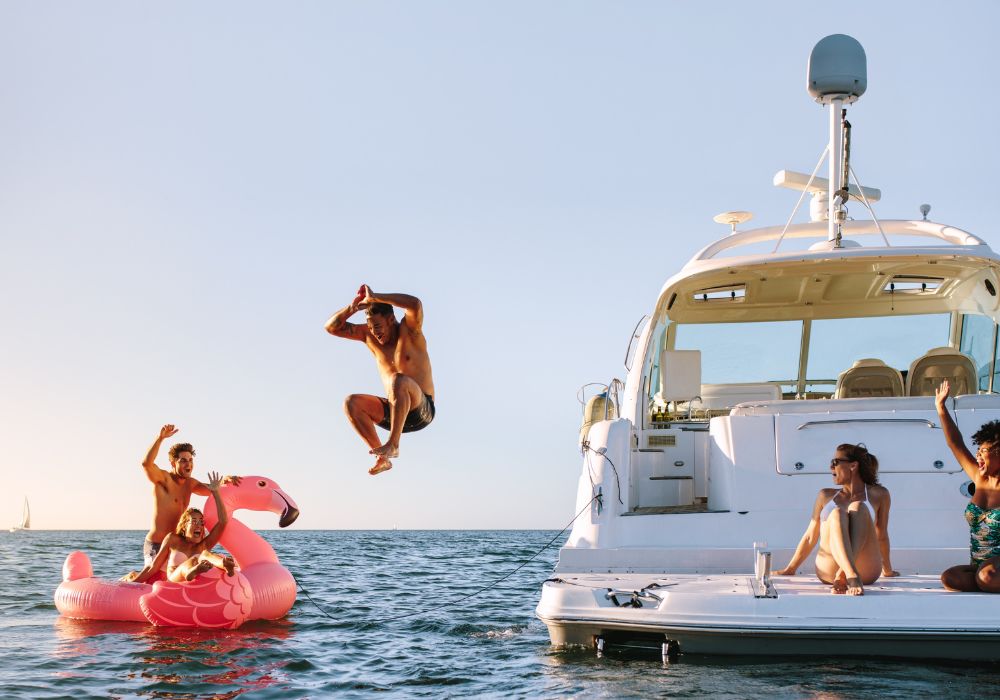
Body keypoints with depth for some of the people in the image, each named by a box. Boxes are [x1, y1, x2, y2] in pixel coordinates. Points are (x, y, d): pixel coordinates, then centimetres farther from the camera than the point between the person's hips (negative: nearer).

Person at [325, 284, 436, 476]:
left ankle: (393, 444, -37)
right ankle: (382, 458, -19)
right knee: (351, 403, -16)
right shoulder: (369, 336, 9)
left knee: (399, 380, -35)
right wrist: (352, 308, -11)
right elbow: (332, 327, 8)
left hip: (422, 410, -6)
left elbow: (415, 304, -28)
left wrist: (373, 298, -23)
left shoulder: (409, 331, -6)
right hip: (393, 412, 6)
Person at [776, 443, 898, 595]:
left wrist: (888, 570, 30)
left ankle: (844, 574, -51)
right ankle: (851, 576, -54)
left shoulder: (878, 495, 18)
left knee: (858, 508, -25)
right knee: (837, 513, -27)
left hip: (866, 571, -1)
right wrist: (789, 570, 28)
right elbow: (810, 537, 28)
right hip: (828, 571, 1)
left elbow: (882, 536, 25)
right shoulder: (826, 496, 24)